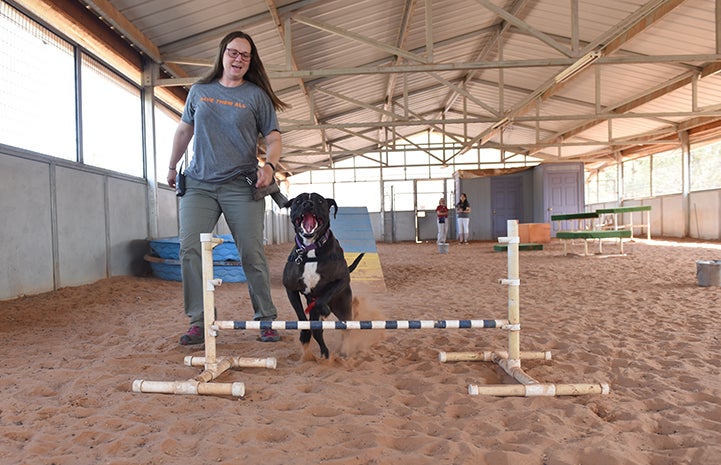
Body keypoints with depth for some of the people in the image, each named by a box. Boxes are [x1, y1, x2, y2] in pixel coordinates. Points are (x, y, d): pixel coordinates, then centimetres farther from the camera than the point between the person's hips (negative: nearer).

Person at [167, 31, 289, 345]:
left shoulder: (257, 95, 6)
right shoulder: (199, 91, 13)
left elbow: (274, 138, 3)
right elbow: (184, 130, 24)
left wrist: (270, 165, -17)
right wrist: (172, 166, 28)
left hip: (241, 186, -2)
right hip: (198, 185, 3)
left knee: (252, 255, -3)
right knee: (190, 249, -9)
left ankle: (266, 319, 9)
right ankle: (199, 322, -1)